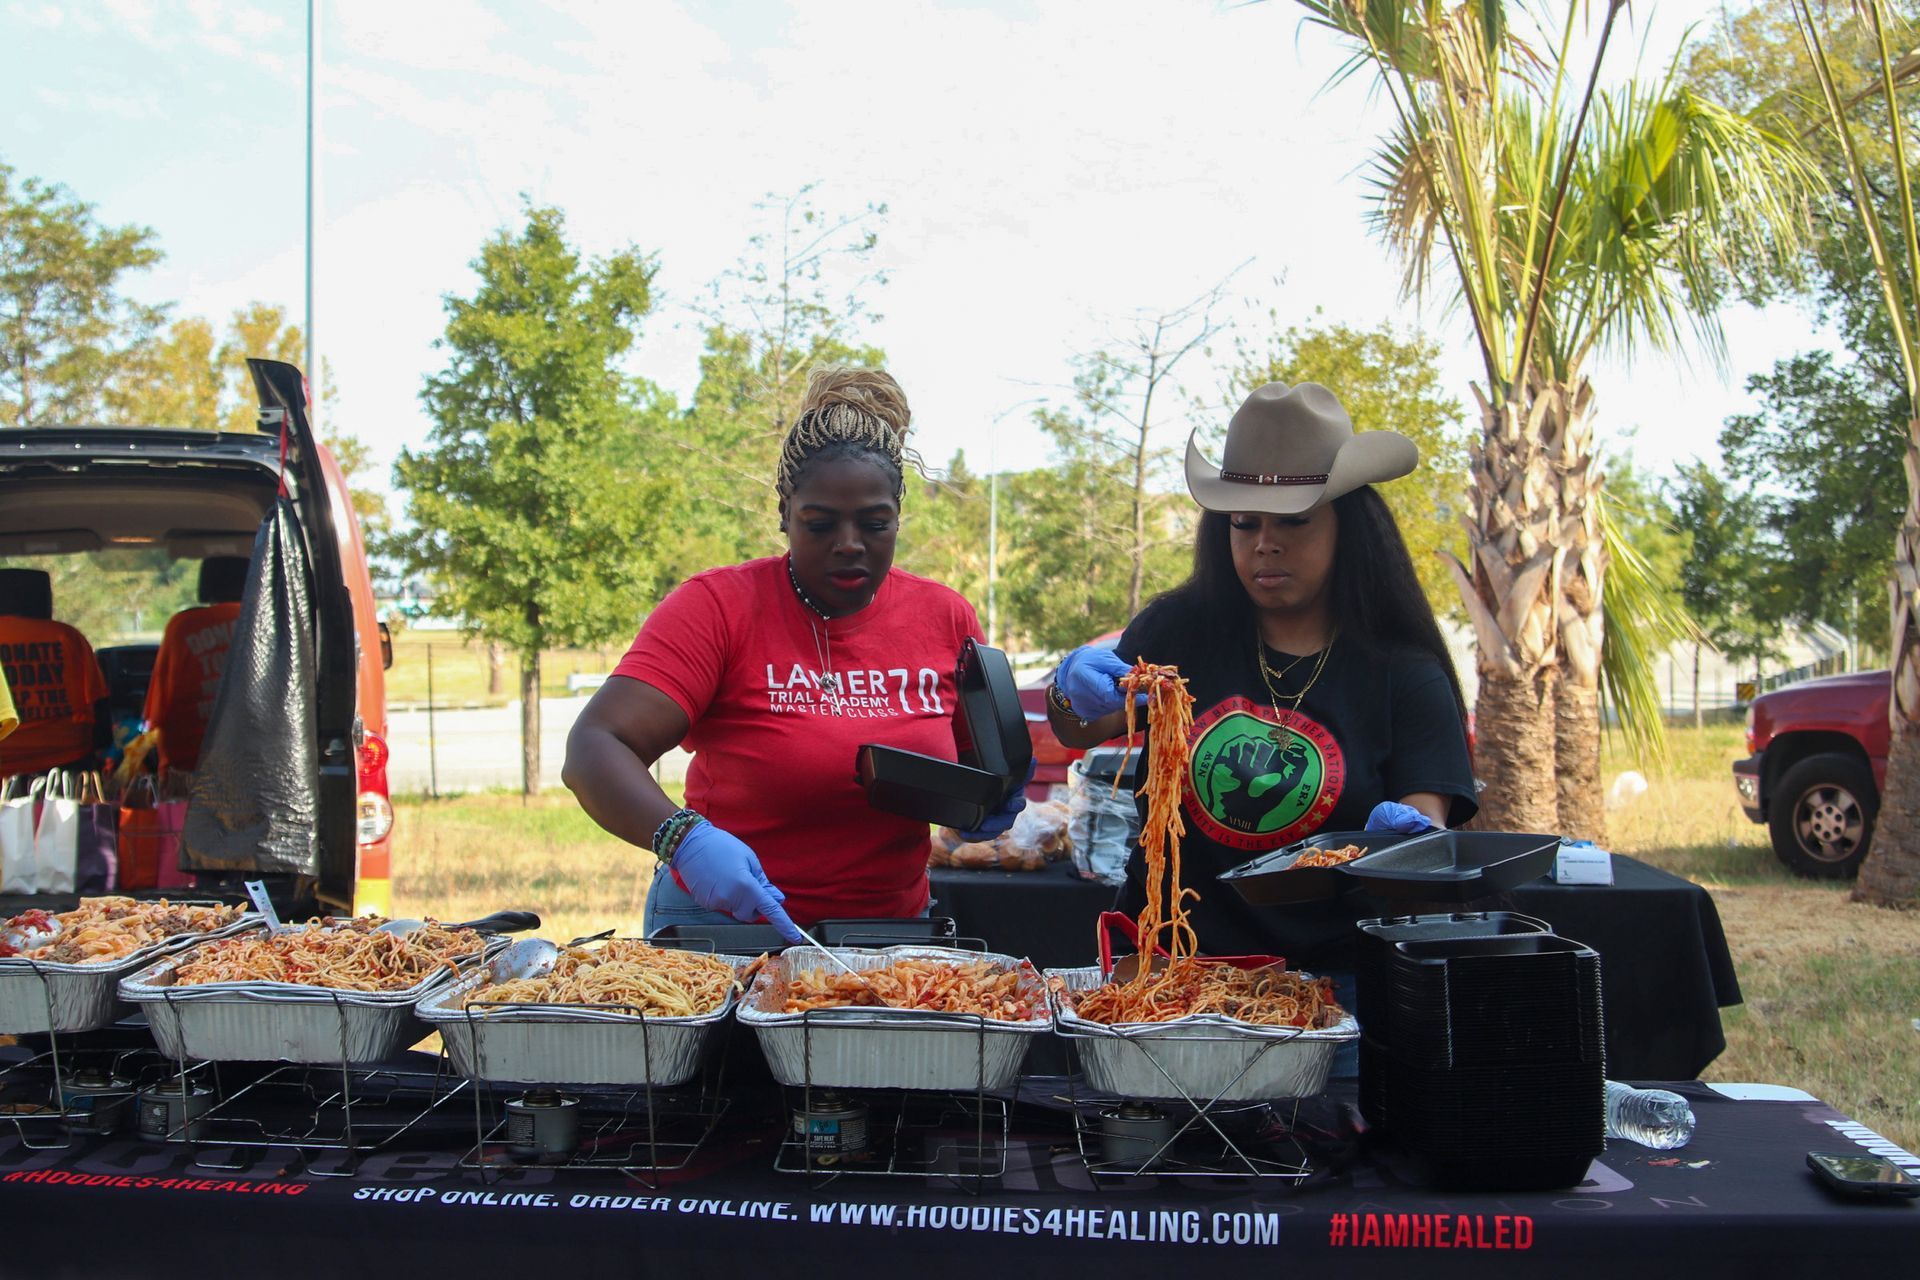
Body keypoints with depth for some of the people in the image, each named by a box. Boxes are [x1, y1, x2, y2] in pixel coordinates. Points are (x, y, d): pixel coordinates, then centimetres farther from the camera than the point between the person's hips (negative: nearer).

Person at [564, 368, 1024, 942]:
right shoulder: (717, 606, -10)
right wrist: (684, 838, -36)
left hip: (895, 930, 3)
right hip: (726, 926, -3)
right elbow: (593, 750, -19)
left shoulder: (946, 618, 2)